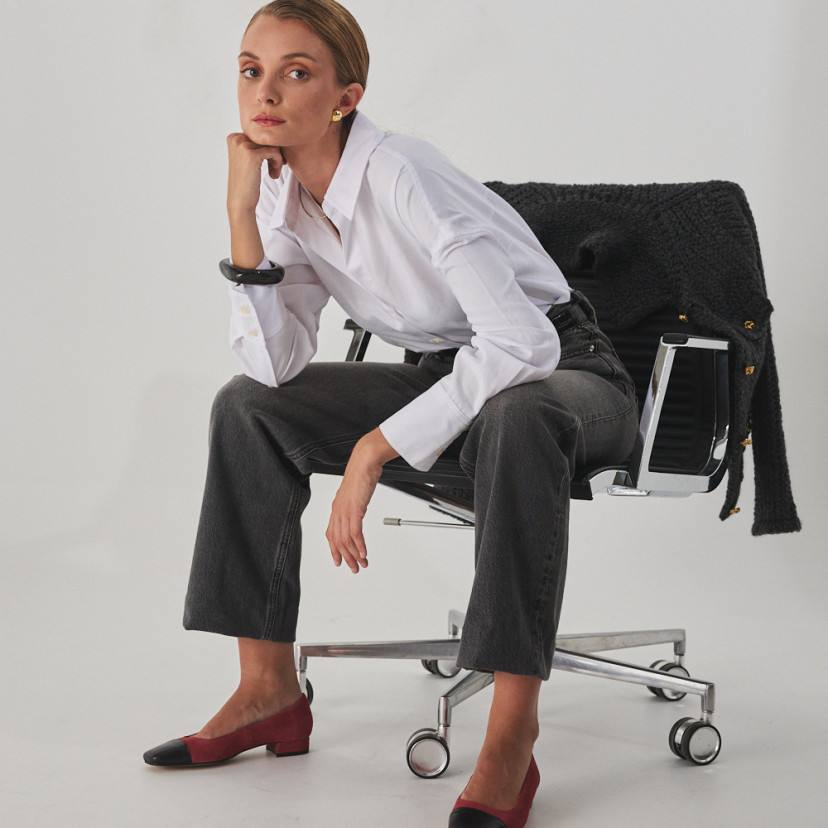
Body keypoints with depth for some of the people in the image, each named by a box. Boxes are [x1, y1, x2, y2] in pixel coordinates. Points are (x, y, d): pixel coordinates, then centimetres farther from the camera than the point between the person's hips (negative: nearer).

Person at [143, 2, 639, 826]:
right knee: (246, 404, -4)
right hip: (446, 376, 7)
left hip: (564, 372, -7)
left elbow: (523, 341, -35)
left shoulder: (399, 174, -27)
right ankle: (269, 691, -1)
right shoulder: (286, 195, -3)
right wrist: (241, 215, -19)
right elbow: (275, 365, -12)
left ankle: (510, 740, -37)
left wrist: (375, 447, -29)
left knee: (516, 419, -42)